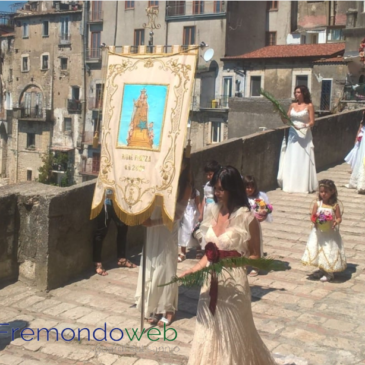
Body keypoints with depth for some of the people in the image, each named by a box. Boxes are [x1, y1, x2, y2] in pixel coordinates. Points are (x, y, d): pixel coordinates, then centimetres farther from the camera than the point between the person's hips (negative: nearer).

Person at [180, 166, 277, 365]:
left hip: (233, 283, -6)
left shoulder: (247, 218, -14)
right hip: (211, 282, 6)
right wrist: (194, 270, 3)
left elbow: (255, 256, -9)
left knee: (233, 333, 9)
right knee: (210, 332, 15)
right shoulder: (213, 212, 3)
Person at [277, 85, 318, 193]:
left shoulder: (309, 106, -3)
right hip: (292, 135, 5)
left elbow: (312, 122, -7)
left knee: (302, 161, -4)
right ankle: (290, 184, 9)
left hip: (304, 135, -5)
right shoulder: (292, 105, 10)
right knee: (290, 160, 4)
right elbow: (286, 120, 10)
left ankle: (304, 185, 1)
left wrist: (305, 126, -25)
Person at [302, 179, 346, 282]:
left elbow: (339, 218, -7)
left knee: (329, 253, 3)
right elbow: (312, 217, -2)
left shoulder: (335, 205, -10)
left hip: (330, 234, -3)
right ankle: (321, 270, 33)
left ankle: (329, 273, 19)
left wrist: (336, 222, -28)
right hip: (319, 233, 3)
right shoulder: (317, 204, -5)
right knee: (319, 251, 13)